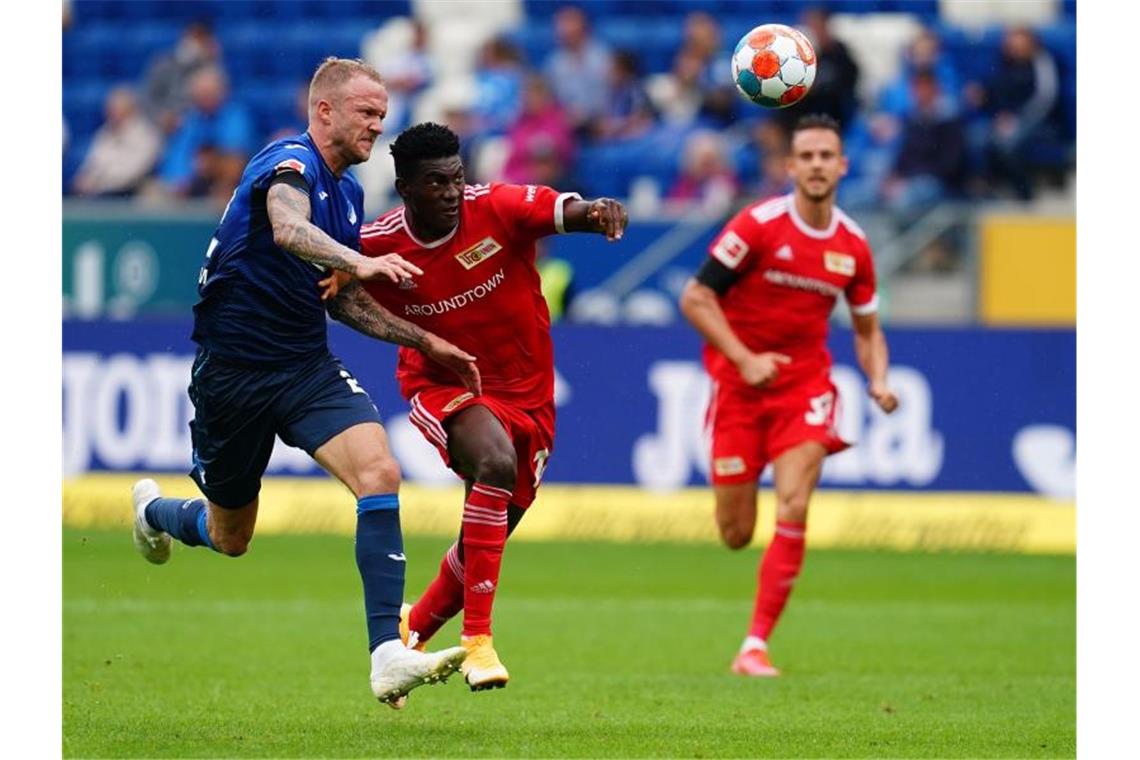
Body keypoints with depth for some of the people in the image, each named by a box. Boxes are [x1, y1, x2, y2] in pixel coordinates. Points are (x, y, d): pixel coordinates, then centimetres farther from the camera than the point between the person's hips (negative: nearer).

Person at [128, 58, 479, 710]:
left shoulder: (348, 191, 10)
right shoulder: (291, 164, -16)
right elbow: (288, 229, -40)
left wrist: (426, 342, 16)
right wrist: (359, 262, -58)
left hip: (307, 366, 6)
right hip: (233, 369, -6)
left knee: (380, 473, -22)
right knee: (229, 538, 11)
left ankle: (388, 653, -27)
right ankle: (153, 510, 49)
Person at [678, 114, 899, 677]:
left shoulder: (853, 246, 1)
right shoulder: (759, 225, -12)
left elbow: (867, 329, 15)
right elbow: (696, 298, -11)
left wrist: (878, 381, -5)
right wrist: (745, 360, -20)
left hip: (805, 382, 2)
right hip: (739, 380, -2)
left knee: (793, 510, -18)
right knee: (736, 535, 1)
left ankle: (755, 646, -13)